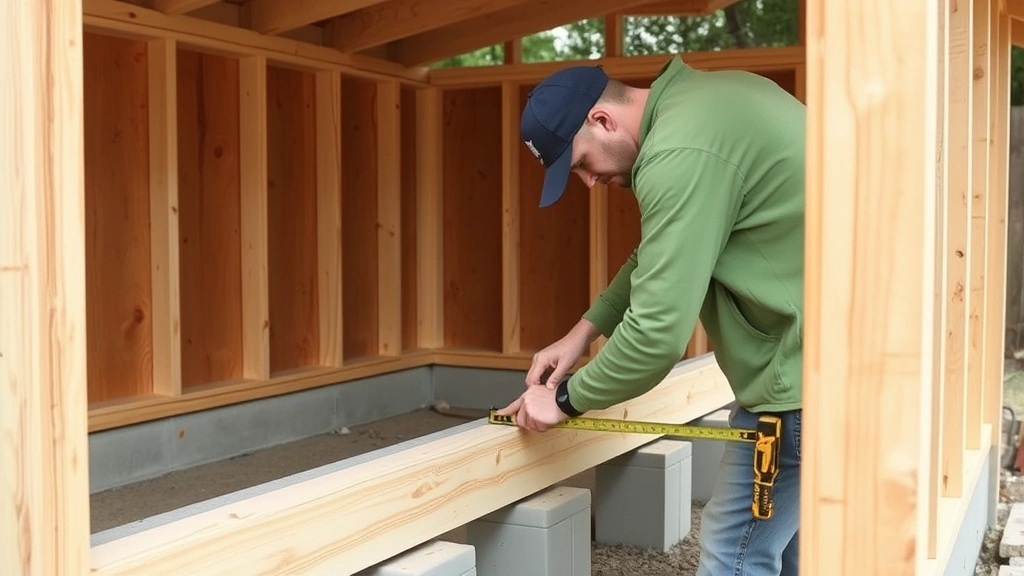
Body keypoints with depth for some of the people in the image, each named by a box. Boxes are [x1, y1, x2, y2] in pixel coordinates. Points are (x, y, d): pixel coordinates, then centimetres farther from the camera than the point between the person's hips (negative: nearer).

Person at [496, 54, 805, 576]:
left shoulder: (680, 153, -24)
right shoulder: (698, 98, 9)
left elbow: (658, 334, -24)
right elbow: (665, 253, 21)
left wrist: (566, 399, -8)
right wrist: (587, 328, 14)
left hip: (801, 369, -10)